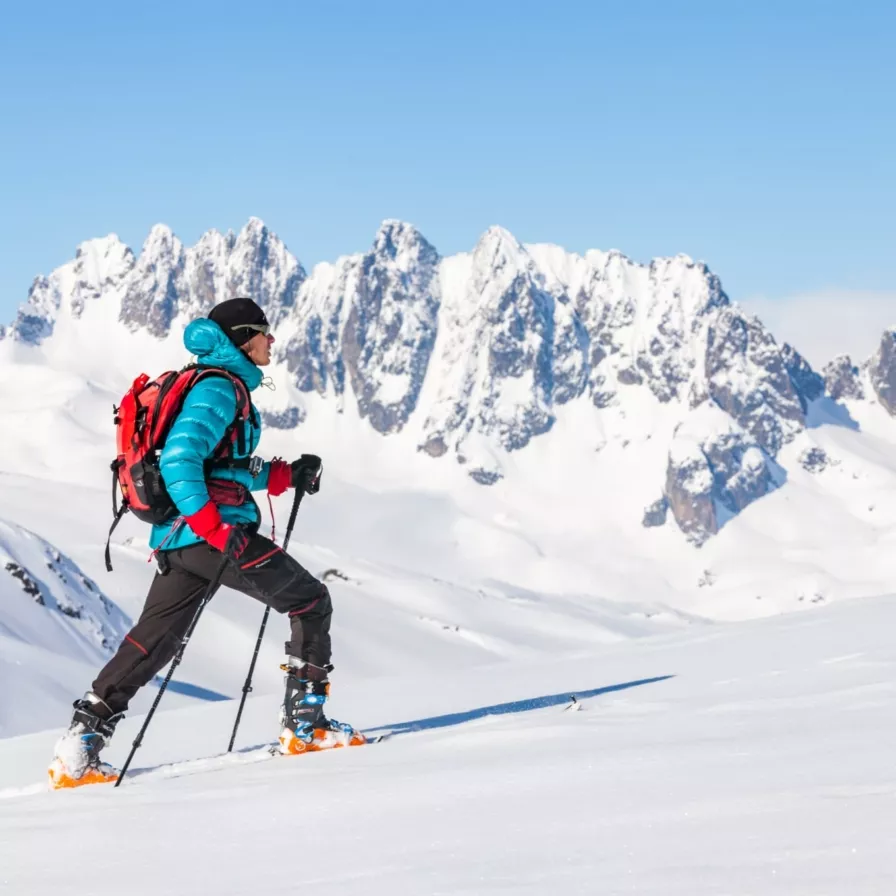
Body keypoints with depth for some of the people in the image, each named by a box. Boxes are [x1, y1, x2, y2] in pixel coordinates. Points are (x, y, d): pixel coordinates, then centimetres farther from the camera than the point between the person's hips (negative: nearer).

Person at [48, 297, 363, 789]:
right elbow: (179, 460, -23)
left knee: (152, 641, 10)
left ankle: (79, 747, 5)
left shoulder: (217, 385, 20)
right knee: (311, 601, 5)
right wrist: (215, 528, -26)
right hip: (213, 533, -10)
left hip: (178, 538, 10)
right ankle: (305, 723, 6)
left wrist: (287, 475, 18)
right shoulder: (218, 389, -11)